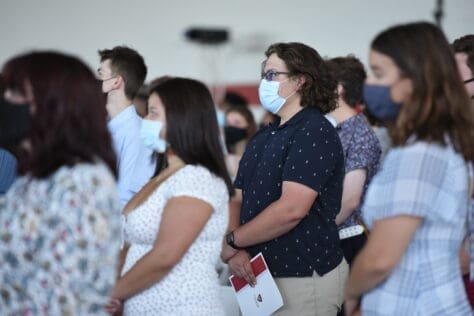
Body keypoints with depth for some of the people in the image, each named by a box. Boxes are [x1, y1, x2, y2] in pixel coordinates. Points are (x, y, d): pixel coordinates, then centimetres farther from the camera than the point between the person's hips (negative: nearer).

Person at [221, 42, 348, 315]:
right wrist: (237, 251, -8)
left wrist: (232, 241, -13)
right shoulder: (263, 138, 15)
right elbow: (239, 200, 11)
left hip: (304, 278, -8)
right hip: (261, 275, 8)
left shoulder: (314, 133, -12)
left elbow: (292, 209, -23)